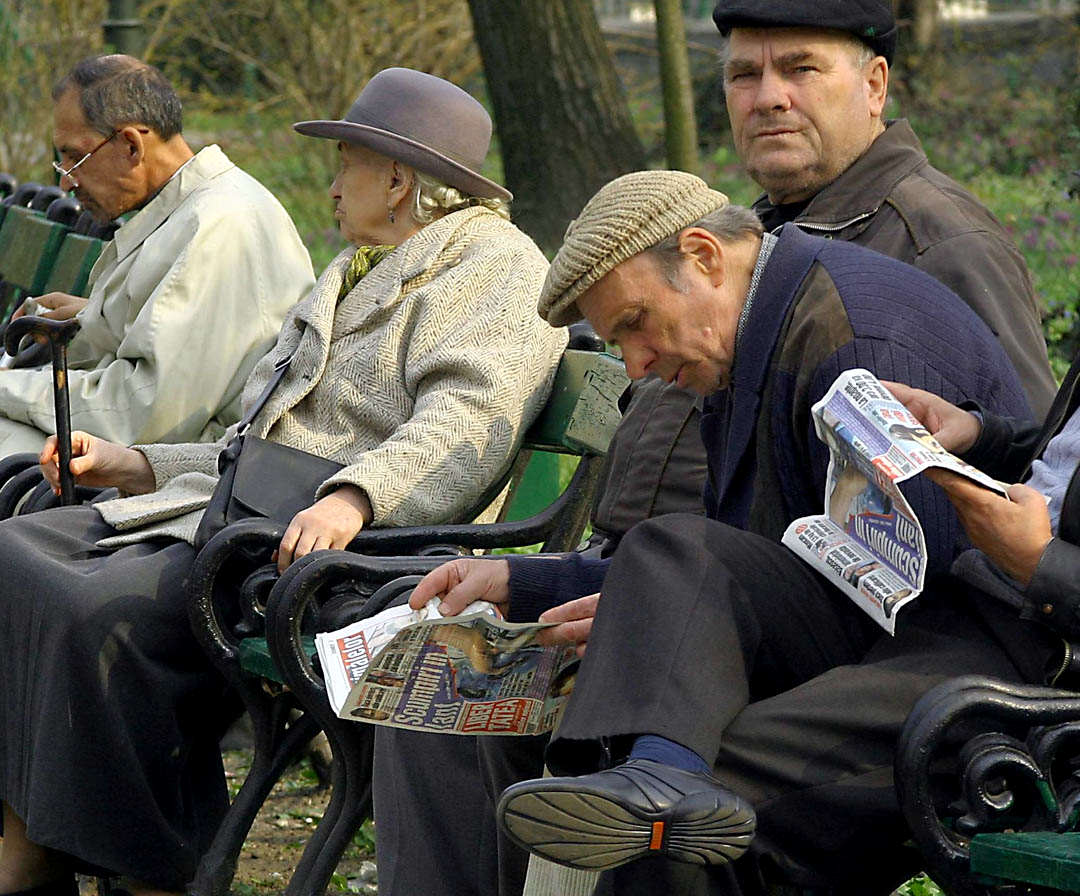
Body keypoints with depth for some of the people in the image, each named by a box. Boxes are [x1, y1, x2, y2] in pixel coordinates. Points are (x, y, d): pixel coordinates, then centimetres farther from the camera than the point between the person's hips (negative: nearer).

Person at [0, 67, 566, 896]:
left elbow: (466, 423, -21)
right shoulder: (356, 276, 30)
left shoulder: (497, 266, -2)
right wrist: (139, 465, 21)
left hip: (322, 539, -10)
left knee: (101, 612, -30)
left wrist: (351, 498, -36)